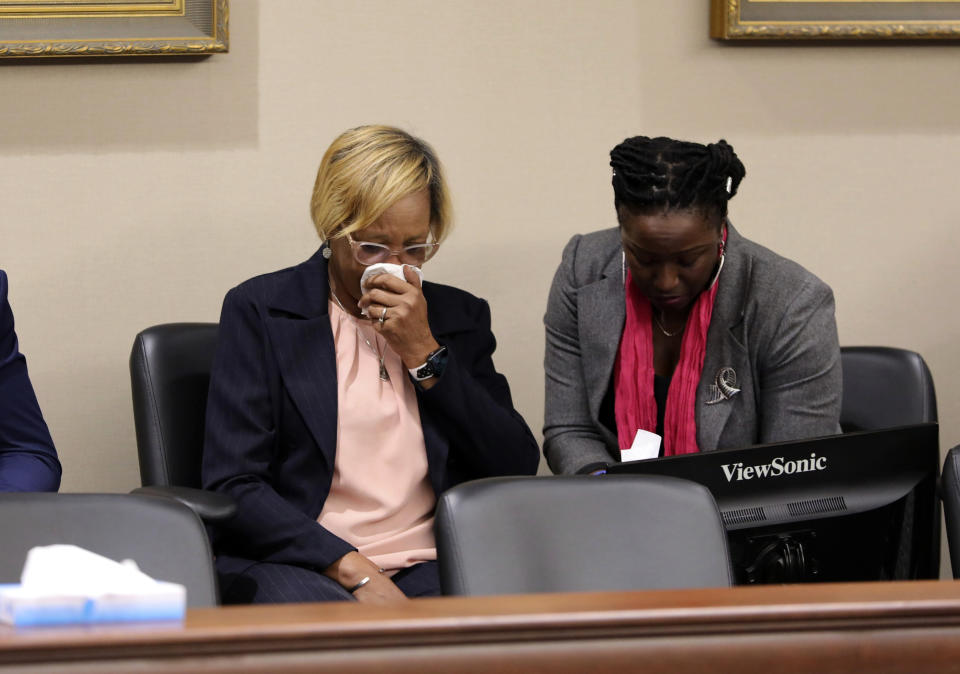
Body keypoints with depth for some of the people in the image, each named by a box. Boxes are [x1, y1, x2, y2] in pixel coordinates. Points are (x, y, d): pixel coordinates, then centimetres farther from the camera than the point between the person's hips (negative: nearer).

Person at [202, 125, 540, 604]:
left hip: (431, 565, 4)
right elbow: (232, 487, -3)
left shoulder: (459, 317, 17)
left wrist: (425, 354, -1)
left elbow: (519, 471, 8)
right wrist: (355, 570, -16)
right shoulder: (261, 309, 5)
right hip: (299, 564, -3)